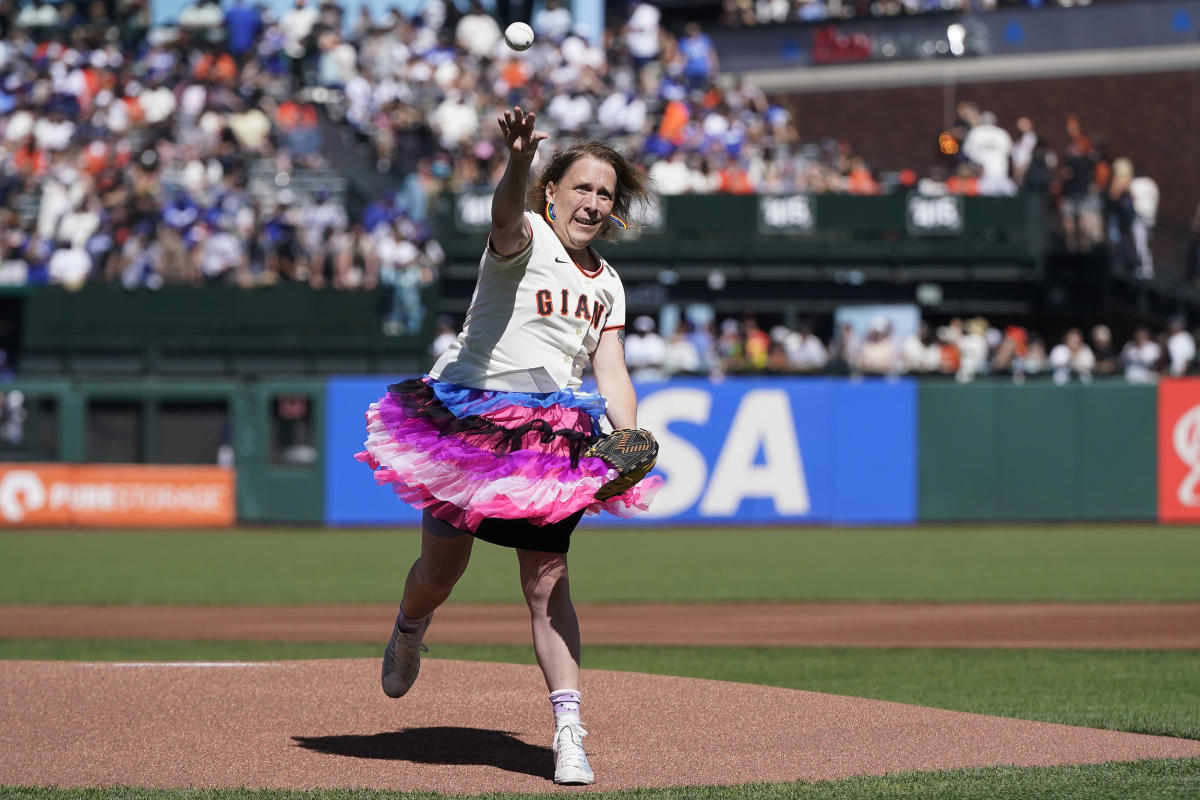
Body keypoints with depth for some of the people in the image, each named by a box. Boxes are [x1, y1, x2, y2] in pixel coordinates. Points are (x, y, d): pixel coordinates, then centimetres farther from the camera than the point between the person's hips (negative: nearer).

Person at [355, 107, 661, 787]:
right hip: (469, 416, -4)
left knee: (549, 581, -3)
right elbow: (507, 214, -31)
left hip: (551, 433, 4)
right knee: (443, 566, 6)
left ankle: (570, 733, -5)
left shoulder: (607, 284, 12)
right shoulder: (527, 238, -6)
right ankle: (408, 634, 41)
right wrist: (518, 163, -54)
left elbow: (611, 372, 5)